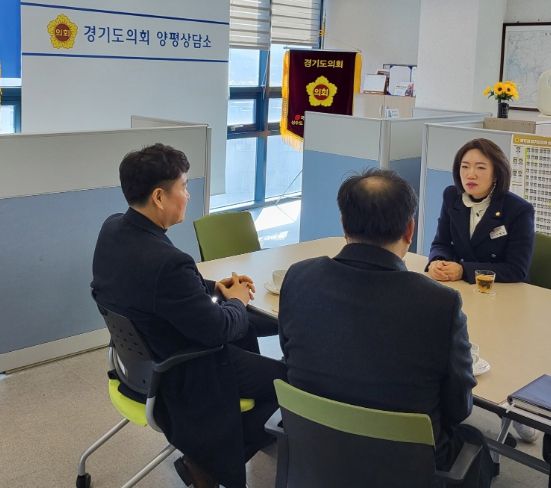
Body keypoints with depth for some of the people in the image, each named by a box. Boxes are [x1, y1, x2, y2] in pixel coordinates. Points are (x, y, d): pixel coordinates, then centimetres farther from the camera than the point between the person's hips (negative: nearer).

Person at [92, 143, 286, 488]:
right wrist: (237, 302, -4)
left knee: (248, 331, 27)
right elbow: (218, 330, -24)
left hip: (140, 355, 9)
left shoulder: (112, 229, -7)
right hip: (181, 374, -9)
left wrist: (214, 287, 2)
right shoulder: (166, 261, -36)